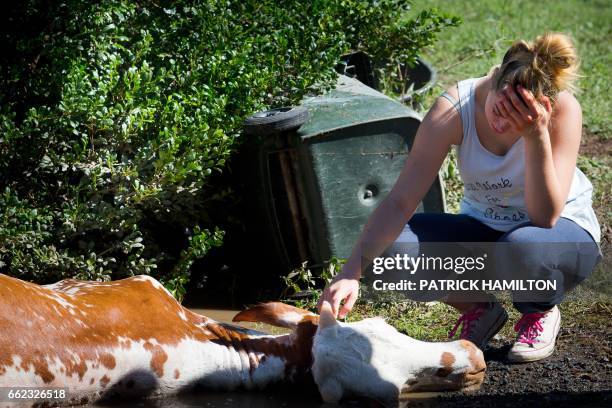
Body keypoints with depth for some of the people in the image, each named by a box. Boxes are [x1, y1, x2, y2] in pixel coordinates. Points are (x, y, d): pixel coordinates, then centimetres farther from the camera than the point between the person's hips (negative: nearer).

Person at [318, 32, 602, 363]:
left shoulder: (563, 108, -27)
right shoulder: (453, 109, -22)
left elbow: (545, 217, -31)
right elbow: (399, 202, -25)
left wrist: (536, 136, -42)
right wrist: (351, 273, -35)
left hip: (562, 231, -2)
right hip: (483, 229, 2)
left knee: (523, 246, -39)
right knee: (389, 244, -24)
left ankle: (541, 313, -2)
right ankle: (478, 310, 2)